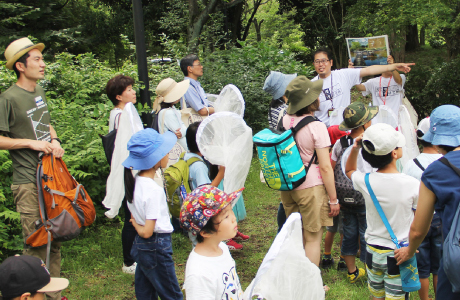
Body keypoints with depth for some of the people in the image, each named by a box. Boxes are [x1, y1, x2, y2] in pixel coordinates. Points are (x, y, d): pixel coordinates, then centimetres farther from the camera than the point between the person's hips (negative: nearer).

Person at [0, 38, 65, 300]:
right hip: (28, 182, -7)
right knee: (36, 244, -5)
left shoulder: (40, 91, 12)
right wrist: (31, 143, -16)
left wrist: (54, 140, 5)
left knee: (55, 239, 13)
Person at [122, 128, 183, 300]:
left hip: (140, 246, 9)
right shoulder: (154, 190, -25)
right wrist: (137, 225, -6)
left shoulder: (134, 182, 1)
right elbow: (147, 232, -23)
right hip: (157, 247, -9)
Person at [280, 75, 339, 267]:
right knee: (313, 239, 5)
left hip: (287, 185, 7)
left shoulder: (285, 120, 1)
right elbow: (325, 167, -15)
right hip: (310, 187, -6)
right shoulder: (316, 127, -16)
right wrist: (333, 199, -8)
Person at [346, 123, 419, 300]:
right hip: (399, 255, -3)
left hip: (373, 251, 3)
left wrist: (355, 148, 0)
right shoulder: (412, 185, -19)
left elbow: (349, 170, 14)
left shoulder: (365, 182, -11)